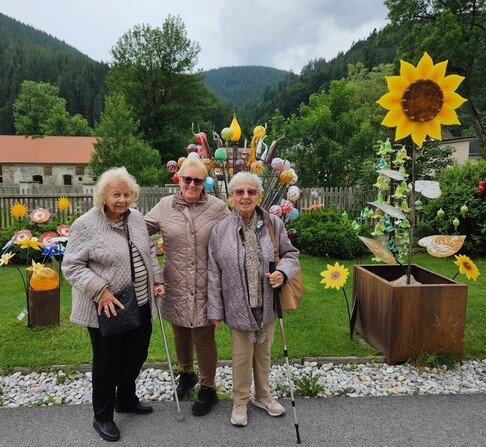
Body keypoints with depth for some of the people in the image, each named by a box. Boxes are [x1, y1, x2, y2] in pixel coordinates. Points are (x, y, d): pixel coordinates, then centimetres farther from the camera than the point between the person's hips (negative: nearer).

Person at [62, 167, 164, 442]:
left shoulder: (137, 218, 3)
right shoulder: (86, 225, -15)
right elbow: (72, 266, -13)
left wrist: (157, 279, 7)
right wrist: (101, 291, -22)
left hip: (140, 304, 6)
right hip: (107, 308, -6)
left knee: (136, 356, 20)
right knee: (107, 363, 10)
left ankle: (126, 400, 46)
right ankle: (102, 417, 33)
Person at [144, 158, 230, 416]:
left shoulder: (217, 208, -5)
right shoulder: (165, 206, 0)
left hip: (205, 288, -3)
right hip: (176, 286, 3)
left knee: (203, 337, 7)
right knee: (180, 334, 21)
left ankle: (208, 389, 30)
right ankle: (186, 374, 48)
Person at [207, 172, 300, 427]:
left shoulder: (273, 224, -6)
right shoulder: (220, 231, -9)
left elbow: (291, 254, 5)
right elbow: (214, 274, -4)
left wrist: (283, 272, -17)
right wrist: (215, 310, -2)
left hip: (268, 305, 2)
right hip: (238, 307, -2)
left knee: (264, 353, 21)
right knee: (242, 356, 12)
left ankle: (263, 395, 45)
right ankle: (240, 401, 37)